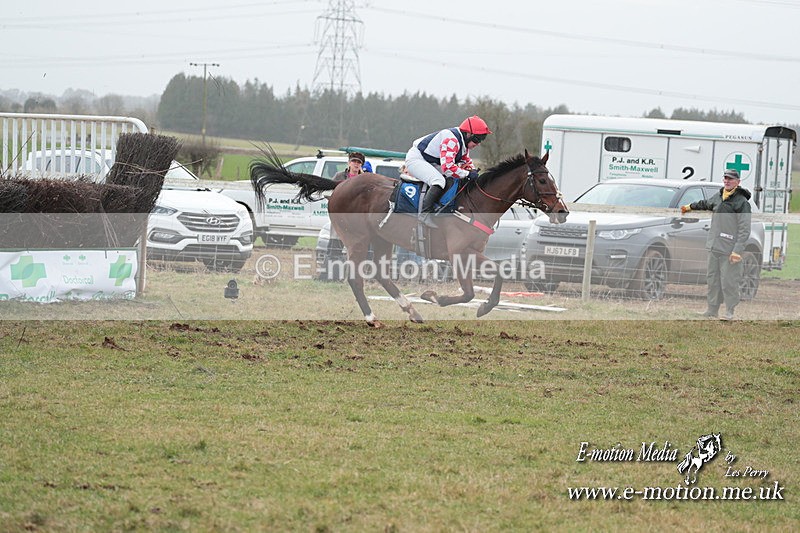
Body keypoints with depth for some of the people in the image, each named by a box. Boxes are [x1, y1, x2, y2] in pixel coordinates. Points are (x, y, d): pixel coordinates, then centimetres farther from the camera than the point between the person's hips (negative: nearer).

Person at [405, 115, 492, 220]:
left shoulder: (463, 142, 4)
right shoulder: (451, 140, -29)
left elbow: (465, 161, 17)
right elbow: (447, 167, -36)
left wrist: (473, 171, -4)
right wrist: (468, 174, -28)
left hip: (432, 164, 11)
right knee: (439, 181, -32)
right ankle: (425, 215, -36)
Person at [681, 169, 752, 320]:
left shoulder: (742, 202, -8)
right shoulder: (718, 197, 13)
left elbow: (744, 229, -11)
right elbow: (705, 204, 37)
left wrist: (737, 250, -19)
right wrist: (690, 207, 53)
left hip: (729, 249, -7)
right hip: (713, 248, 7)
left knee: (728, 282, -6)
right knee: (713, 280, 11)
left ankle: (729, 312, 3)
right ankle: (712, 310, 18)